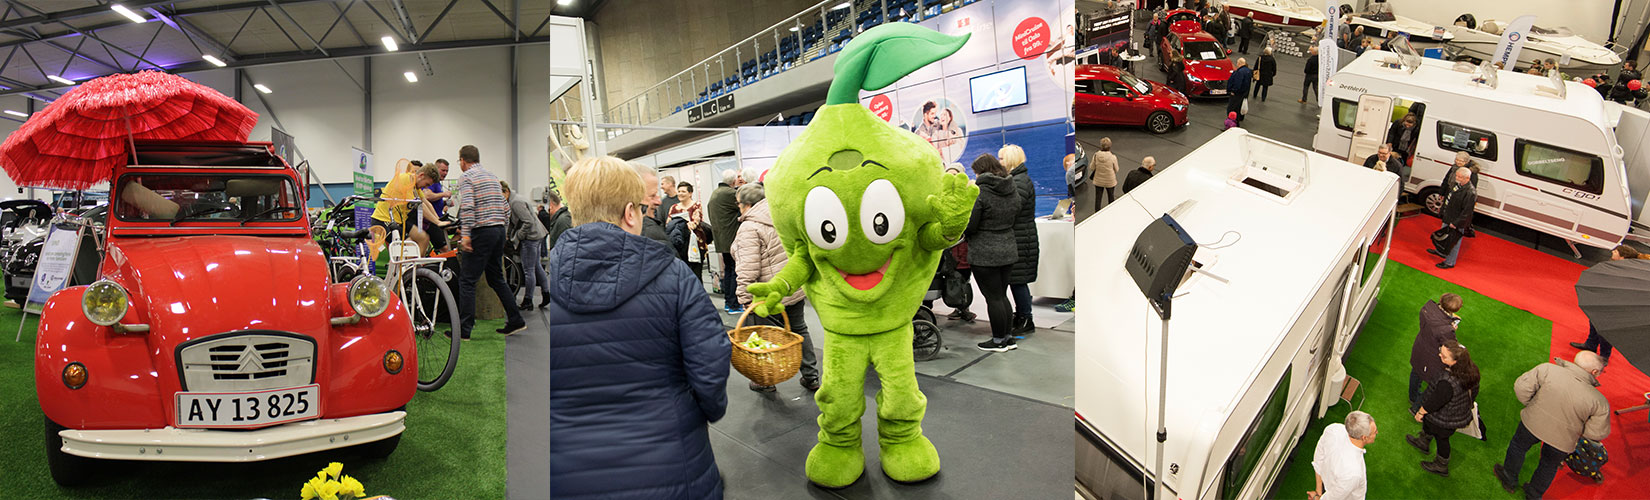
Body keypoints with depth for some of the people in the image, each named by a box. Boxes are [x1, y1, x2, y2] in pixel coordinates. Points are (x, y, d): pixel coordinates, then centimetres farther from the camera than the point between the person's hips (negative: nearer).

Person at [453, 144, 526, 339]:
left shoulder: (466, 177, -5)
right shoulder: (492, 176, 18)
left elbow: (467, 207, -20)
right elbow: (506, 208, 16)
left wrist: (465, 234, -22)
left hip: (482, 232, -8)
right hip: (499, 230, 8)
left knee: (467, 280, -3)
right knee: (496, 278, 17)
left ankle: (464, 329, -3)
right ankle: (515, 321, 17)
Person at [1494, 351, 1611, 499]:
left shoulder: (1547, 369, -20)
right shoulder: (1600, 402, -18)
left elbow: (1521, 387, -15)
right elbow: (1598, 433, -12)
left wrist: (1532, 406, 3)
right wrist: (1577, 429, 8)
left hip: (1534, 422, 0)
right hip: (1562, 440, 0)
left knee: (1518, 447, 31)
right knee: (1549, 465, 28)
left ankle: (1509, 481, 51)